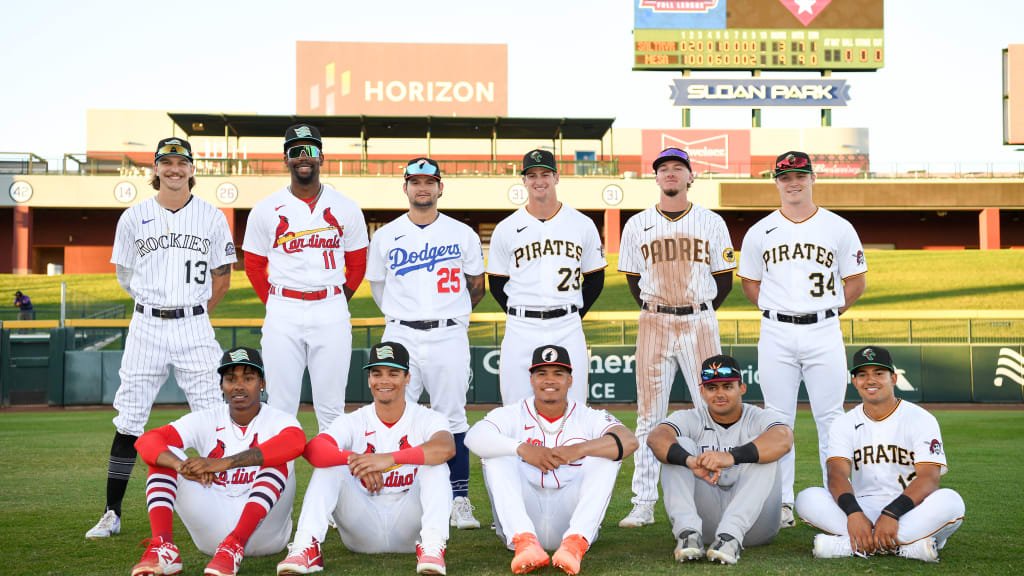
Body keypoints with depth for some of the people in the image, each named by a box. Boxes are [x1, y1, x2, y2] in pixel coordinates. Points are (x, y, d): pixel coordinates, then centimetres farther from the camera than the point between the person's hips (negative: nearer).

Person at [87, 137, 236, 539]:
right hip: (146, 326, 1)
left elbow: (222, 279, 9)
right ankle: (112, 513, 10)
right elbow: (125, 276, 14)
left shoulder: (212, 217, 5)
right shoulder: (134, 217, 6)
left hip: (194, 328, 0)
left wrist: (192, 315, 9)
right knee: (129, 421, 2)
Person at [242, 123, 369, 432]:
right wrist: (276, 305, 6)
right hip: (282, 314, 0)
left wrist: (338, 303, 9)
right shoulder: (266, 209, 5)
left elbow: (357, 263, 14)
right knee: (280, 406, 1)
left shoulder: (345, 208, 6)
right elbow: (254, 264, 11)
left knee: (331, 407, 3)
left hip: (331, 313, 0)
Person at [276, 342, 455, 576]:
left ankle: (431, 547, -39)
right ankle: (306, 547, -31)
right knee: (330, 463, -16)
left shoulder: (427, 419, -2)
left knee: (434, 463, -23)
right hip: (363, 534, 2)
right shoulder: (354, 422, 3)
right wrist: (354, 459, -39)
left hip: (410, 528, -2)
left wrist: (390, 458, -42)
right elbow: (312, 449, -18)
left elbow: (446, 447, -28)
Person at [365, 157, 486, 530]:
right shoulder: (385, 236, 7)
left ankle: (460, 501, 6)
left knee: (452, 418, 1)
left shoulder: (462, 234, 5)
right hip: (401, 337, 1)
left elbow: (476, 286, 16)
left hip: (448, 337, -1)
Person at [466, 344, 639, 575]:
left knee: (606, 454, -15)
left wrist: (580, 449, -34)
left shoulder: (589, 417, 6)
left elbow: (629, 441, -16)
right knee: (497, 453, -16)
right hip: (521, 518, 0)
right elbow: (474, 437, -18)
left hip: (570, 518, 0)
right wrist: (522, 448, -36)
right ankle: (524, 540, -34)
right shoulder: (512, 415, 5)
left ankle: (576, 543, -33)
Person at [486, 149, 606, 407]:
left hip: (568, 330, 0)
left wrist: (574, 316, 4)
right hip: (521, 331, 0)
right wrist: (522, 317, 2)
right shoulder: (506, 229, 6)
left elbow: (595, 279, 13)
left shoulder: (582, 224, 7)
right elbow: (497, 283, 10)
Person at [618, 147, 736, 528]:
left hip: (700, 321, 0)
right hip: (653, 324, 1)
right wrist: (657, 313, 6)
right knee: (649, 416, 0)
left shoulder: (712, 222, 6)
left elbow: (724, 279, 9)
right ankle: (643, 504, 3)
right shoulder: (637, 225, 8)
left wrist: (698, 316, 3)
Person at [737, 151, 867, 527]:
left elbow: (855, 281, 10)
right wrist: (781, 313, 7)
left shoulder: (839, 228, 5)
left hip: (824, 333, -1)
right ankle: (782, 503, 10)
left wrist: (826, 313, 4)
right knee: (778, 420, 3)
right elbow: (750, 284, 16)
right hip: (776, 335, 1)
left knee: (830, 418, -1)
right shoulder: (759, 232, 7)